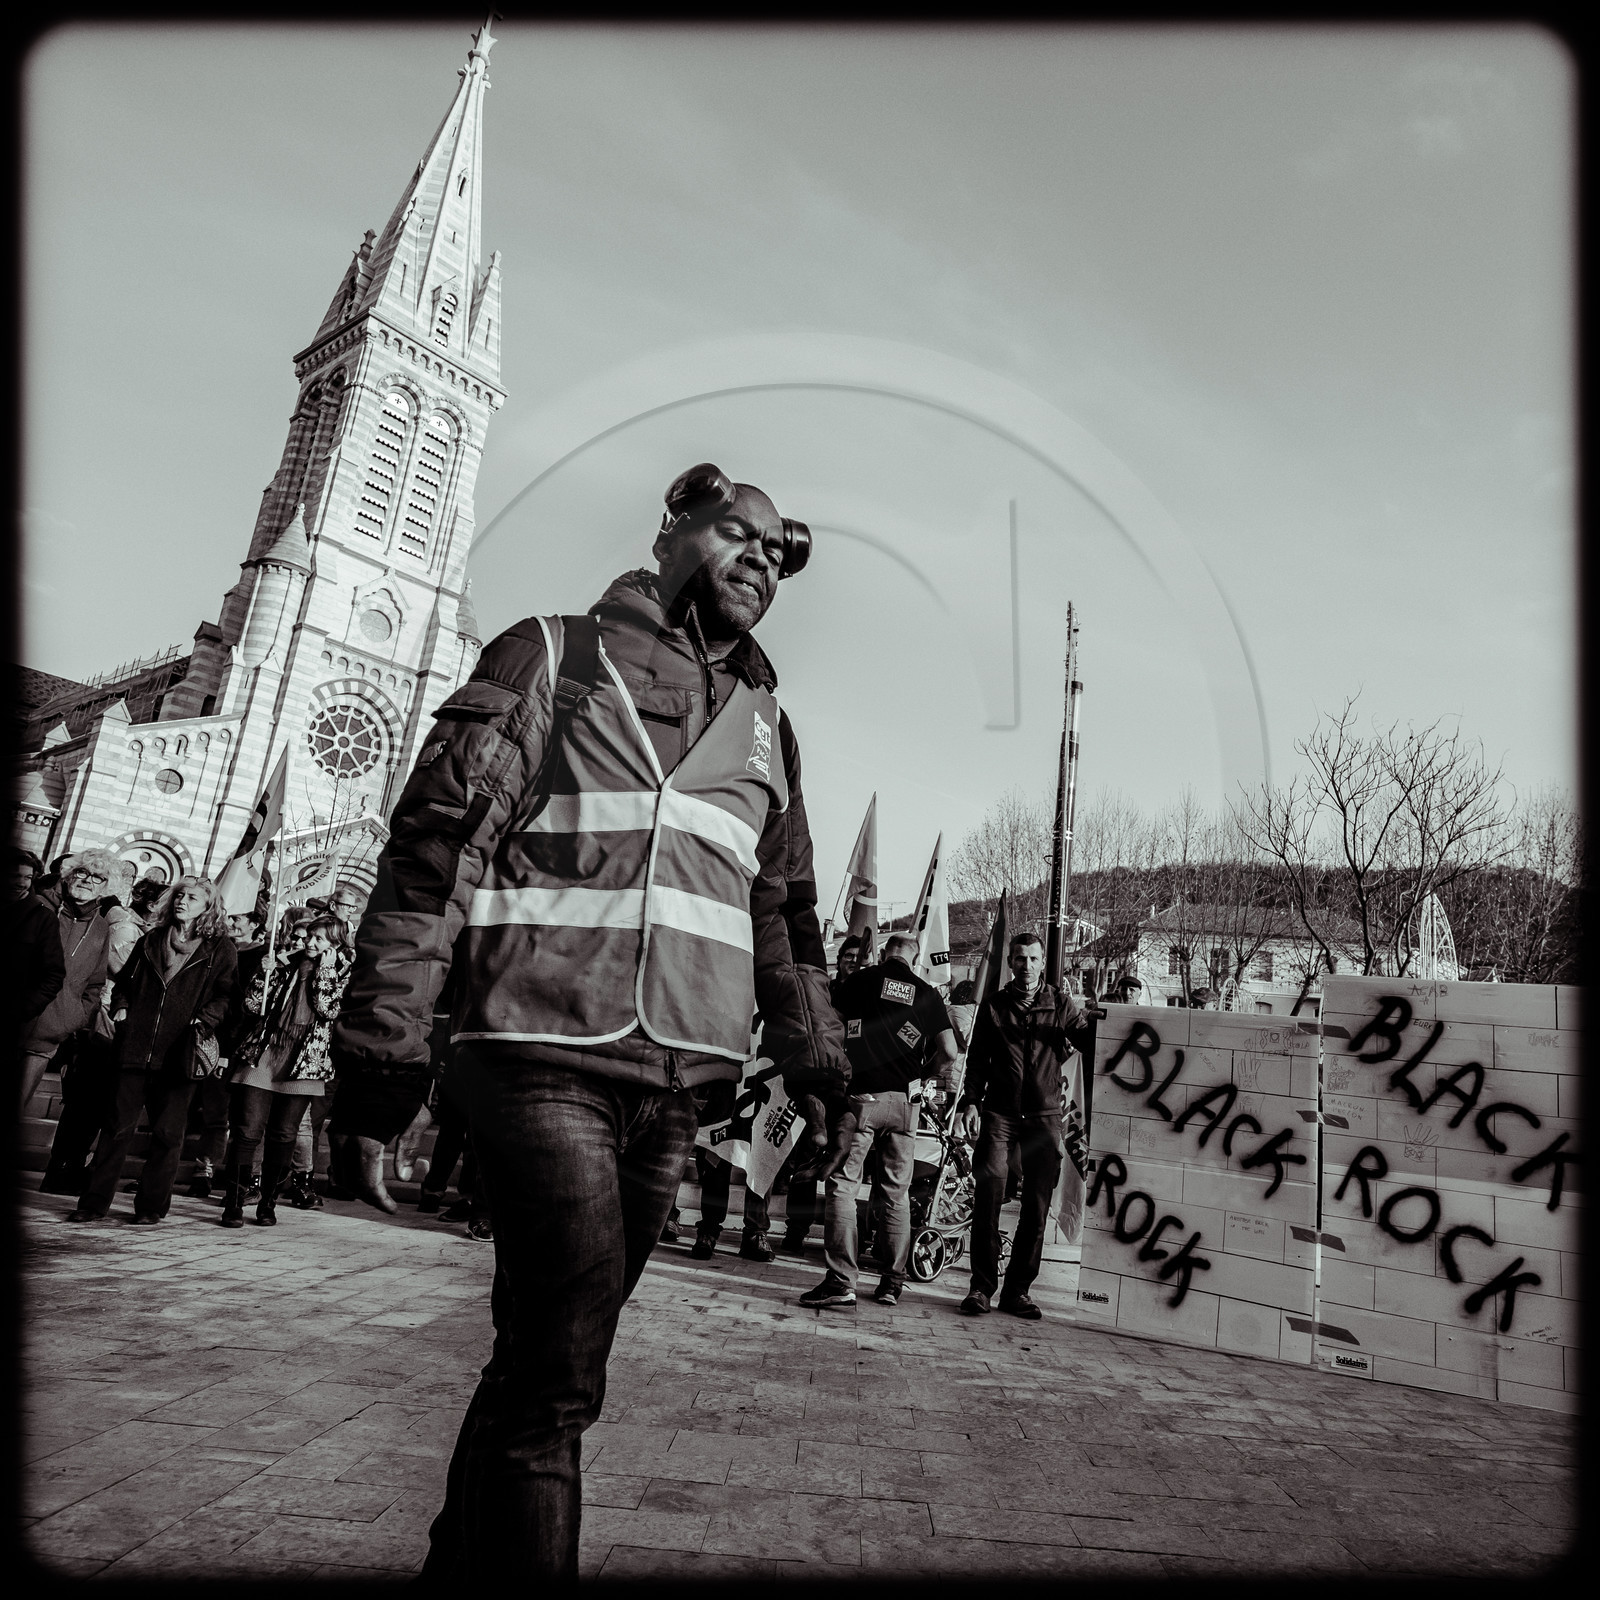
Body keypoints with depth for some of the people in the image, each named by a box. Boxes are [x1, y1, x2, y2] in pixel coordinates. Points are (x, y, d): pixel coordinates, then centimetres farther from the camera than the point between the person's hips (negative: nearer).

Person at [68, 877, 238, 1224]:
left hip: (178, 1053, -3)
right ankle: (94, 1201, 12)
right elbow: (125, 980, 24)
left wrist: (204, 1020, -16)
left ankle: (151, 1205, 13)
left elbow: (226, 994, -2)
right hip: (136, 1048, 3)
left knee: (167, 1132, 2)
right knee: (119, 1126, 2)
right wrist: (120, 1008, 7)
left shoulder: (220, 949, 3)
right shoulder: (151, 939, 15)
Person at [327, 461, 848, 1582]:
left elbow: (785, 914, 22)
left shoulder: (767, 727, 18)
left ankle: (463, 1561, 35)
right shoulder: (554, 657, 2)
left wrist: (820, 1062, 17)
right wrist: (380, 1068, -10)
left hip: (677, 1085, 6)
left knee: (551, 1357, 15)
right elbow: (432, 852, -5)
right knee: (559, 1373, -9)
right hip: (548, 1056, -5)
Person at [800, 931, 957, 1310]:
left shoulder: (858, 981, 3)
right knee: (897, 1194, 11)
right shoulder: (926, 993, 7)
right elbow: (949, 1052, 3)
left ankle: (841, 1281, -8)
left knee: (842, 1187, -2)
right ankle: (892, 1283, 16)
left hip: (860, 1095, -3)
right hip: (902, 1100, 3)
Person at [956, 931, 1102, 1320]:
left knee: (1037, 1206, 3)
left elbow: (1085, 1039, -1)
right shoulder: (993, 1006, 10)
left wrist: (1097, 1021, -21)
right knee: (988, 1197, -8)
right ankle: (982, 1285, 2)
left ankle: (1017, 1290, 14)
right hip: (999, 1113, -1)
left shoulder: (1061, 1004, 10)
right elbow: (977, 1059, 9)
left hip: (1044, 1116, 1)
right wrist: (971, 1102, -3)